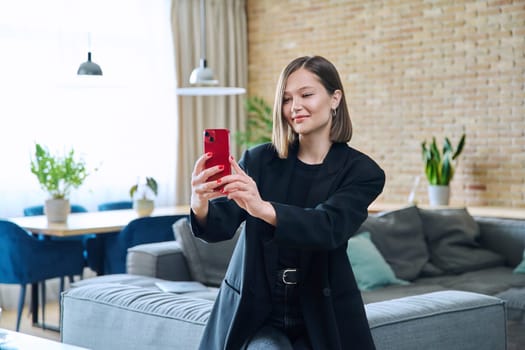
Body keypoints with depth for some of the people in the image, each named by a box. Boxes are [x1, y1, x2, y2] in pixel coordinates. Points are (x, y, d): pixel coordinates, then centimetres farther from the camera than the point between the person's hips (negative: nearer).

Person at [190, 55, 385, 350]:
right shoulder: (259, 160, -2)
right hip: (255, 313, 1)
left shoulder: (362, 171, -7)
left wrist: (263, 208, -42)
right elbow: (222, 225, -13)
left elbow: (329, 227, -25)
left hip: (321, 318, 0)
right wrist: (201, 206, -37)